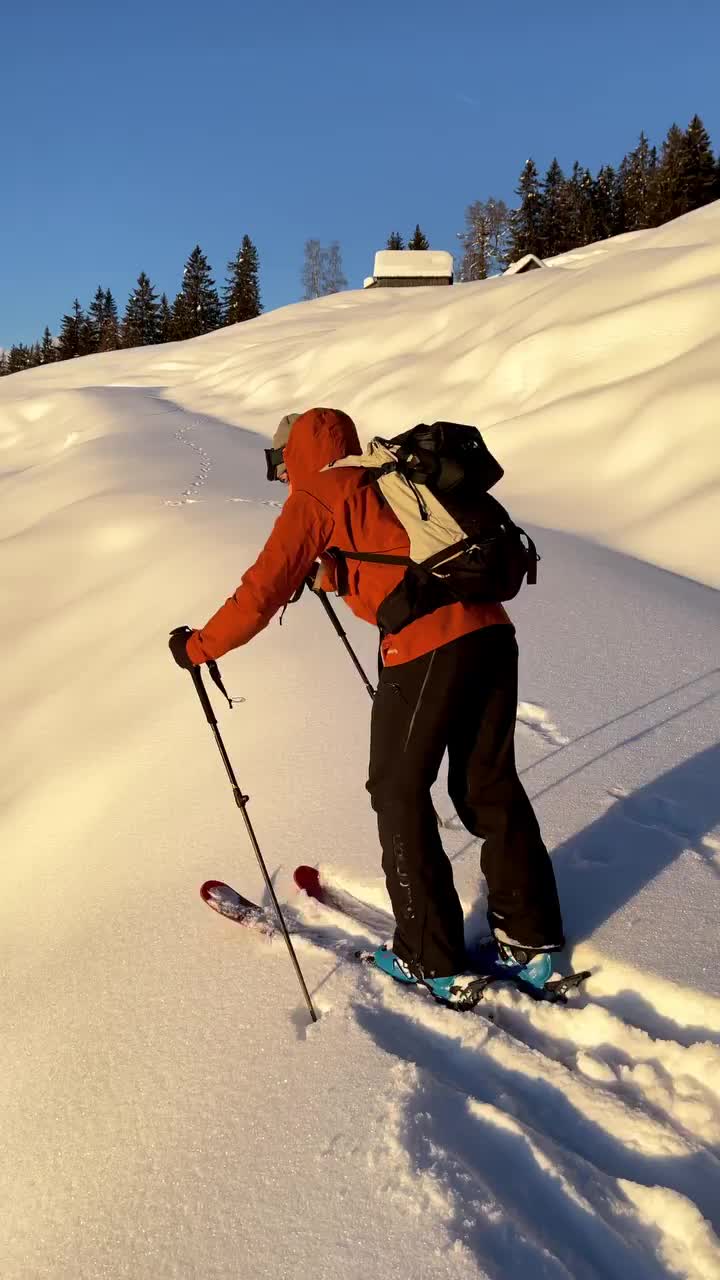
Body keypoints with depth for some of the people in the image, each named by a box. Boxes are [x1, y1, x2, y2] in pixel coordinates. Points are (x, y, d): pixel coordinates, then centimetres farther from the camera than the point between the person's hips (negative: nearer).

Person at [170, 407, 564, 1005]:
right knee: (489, 786, 18)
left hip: (426, 648, -7)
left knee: (399, 794, 9)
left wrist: (198, 645, 13)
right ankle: (531, 938, 28)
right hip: (491, 630, 7)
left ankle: (431, 961, 18)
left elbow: (263, 593, 0)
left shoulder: (314, 499, 4)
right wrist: (322, 573, 54)